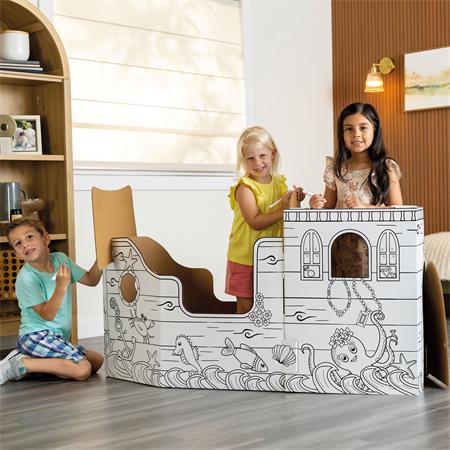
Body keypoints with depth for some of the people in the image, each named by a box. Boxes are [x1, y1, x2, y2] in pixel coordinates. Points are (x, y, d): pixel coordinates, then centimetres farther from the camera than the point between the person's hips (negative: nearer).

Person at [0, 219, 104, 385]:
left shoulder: (60, 259, 3)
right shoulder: (26, 278, -18)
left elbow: (91, 280, 10)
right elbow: (47, 315, -21)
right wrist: (61, 287, -32)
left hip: (56, 338, 8)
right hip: (36, 336, -8)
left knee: (97, 361, 10)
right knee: (82, 369, -23)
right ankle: (19, 365, -17)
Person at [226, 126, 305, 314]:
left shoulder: (279, 182, 4)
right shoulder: (245, 188, -15)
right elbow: (255, 222, -25)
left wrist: (294, 202, -6)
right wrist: (285, 210, -29)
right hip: (246, 258, -6)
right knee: (246, 307, 3)